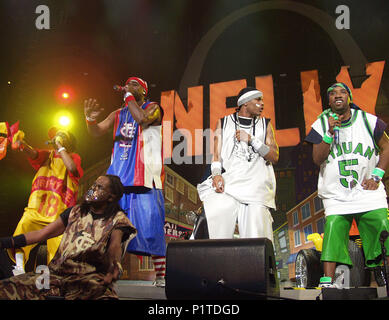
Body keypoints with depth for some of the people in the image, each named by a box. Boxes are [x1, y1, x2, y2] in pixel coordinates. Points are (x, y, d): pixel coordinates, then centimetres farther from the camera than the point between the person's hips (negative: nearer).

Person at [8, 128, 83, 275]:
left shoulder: (73, 157, 10)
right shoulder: (47, 155, 20)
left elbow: (72, 168, -14)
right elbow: (33, 154, -2)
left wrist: (60, 146, -4)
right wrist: (22, 143, -24)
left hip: (59, 211, -2)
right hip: (38, 207, 3)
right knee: (24, 224, -21)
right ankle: (19, 266, -18)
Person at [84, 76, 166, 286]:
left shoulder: (153, 108, 5)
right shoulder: (118, 114, 21)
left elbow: (142, 119, -17)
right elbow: (97, 132, 14)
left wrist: (129, 96, -5)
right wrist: (90, 118, -6)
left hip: (144, 178, -5)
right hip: (118, 177, 6)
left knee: (150, 227, -8)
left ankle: (160, 275, -1)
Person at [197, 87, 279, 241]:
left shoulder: (265, 124, 18)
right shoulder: (223, 123, 17)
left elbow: (274, 157, 8)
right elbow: (216, 155, 10)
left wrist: (251, 140, -2)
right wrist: (216, 174, -9)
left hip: (256, 183, 1)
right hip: (229, 181, 0)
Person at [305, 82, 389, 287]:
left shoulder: (368, 120, 4)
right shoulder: (321, 125, 3)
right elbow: (317, 159, -5)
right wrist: (330, 132, -17)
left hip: (369, 192, 1)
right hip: (336, 195, 0)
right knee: (333, 231, -9)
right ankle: (327, 281, -5)